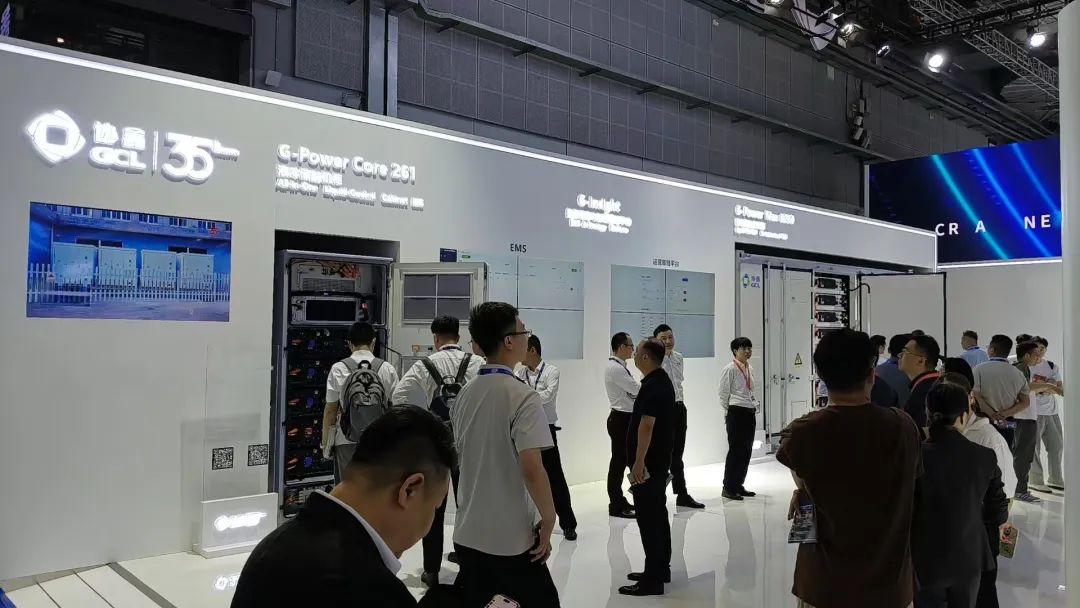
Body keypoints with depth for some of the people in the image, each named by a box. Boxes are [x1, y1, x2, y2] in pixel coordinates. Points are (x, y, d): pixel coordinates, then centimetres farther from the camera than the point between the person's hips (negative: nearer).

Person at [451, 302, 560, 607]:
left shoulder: (464, 394, 5)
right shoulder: (522, 396, -17)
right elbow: (531, 469, -23)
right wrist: (549, 519, -10)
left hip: (467, 533, 6)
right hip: (511, 538, -6)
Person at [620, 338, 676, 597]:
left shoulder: (652, 386, -19)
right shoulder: (663, 381, 13)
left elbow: (646, 425, -25)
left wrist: (639, 462, -25)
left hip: (649, 462, -11)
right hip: (660, 460, 11)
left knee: (648, 518, -6)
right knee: (658, 514, 16)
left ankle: (652, 580, -1)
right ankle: (661, 569, 26)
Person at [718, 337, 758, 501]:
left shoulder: (749, 369, 12)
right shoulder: (730, 369, -11)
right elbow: (723, 393, -8)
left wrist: (754, 409, 15)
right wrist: (728, 412, -1)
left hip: (750, 413, 8)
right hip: (736, 413, -8)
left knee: (747, 450, 11)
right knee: (735, 450, -5)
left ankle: (739, 485, 22)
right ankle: (728, 488, 5)